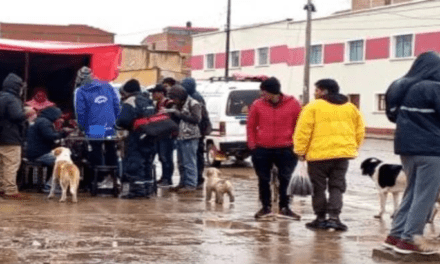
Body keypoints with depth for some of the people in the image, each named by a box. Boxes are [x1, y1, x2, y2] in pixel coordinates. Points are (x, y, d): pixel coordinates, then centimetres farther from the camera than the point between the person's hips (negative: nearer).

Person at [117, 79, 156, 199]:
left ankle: (136, 189, -6)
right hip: (150, 138, 8)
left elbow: (122, 120, -19)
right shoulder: (148, 102, 16)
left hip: (136, 137, -8)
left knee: (133, 164, -3)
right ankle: (147, 188, 19)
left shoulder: (129, 102, -9)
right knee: (147, 163, 16)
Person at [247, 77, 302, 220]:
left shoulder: (292, 104, -4)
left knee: (285, 179, 6)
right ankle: (266, 207, 22)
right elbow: (251, 126, 6)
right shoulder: (257, 105, -2)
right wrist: (252, 144, 0)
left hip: (286, 150, -1)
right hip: (262, 150, 1)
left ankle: (284, 207, 19)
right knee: (263, 179, 9)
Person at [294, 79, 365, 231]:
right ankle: (334, 217, -2)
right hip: (343, 153, 4)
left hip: (318, 154, -4)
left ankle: (321, 219, 13)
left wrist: (300, 151, -1)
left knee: (318, 187, 8)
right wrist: (353, 148, 21)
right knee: (337, 186, 10)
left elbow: (303, 131, -9)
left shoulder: (313, 107, -5)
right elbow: (360, 130, 13)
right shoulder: (350, 108, 11)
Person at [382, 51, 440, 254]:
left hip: (406, 146, 8)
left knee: (412, 192, 17)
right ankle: (408, 240, 0)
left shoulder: (399, 87, 8)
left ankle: (395, 234, 17)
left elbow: (392, 116, 18)